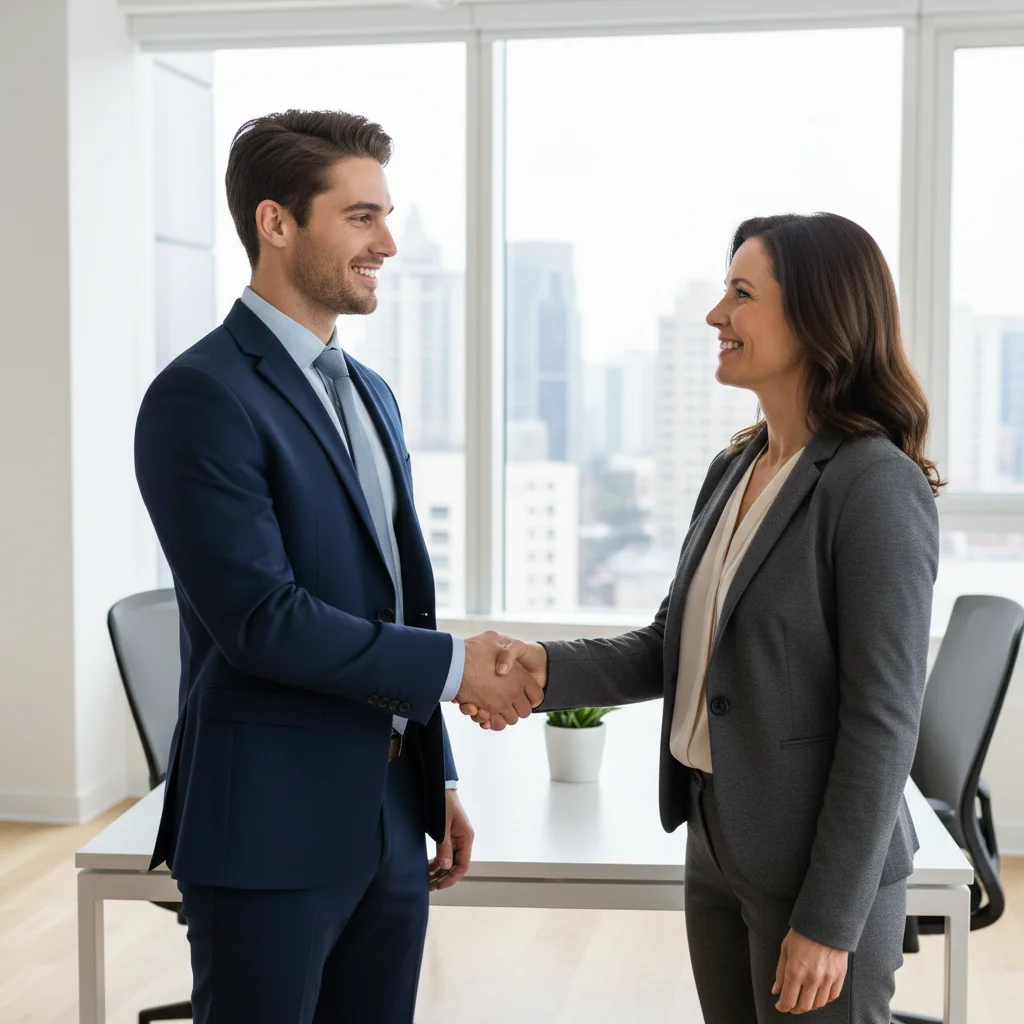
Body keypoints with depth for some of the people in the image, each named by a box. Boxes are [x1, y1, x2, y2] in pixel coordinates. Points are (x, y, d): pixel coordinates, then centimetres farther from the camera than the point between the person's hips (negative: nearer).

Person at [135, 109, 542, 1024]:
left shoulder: (370, 394, 13)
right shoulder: (202, 396, -14)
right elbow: (260, 619, -21)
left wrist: (439, 779, 18)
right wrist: (454, 666, -14)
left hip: (391, 817, 8)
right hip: (273, 828, -7)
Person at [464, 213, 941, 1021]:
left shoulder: (876, 487, -17)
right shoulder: (734, 470, 7)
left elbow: (884, 721, -18)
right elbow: (675, 647, 9)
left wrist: (830, 920, -16)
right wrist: (548, 669, -8)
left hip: (820, 863, -7)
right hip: (718, 848, 7)